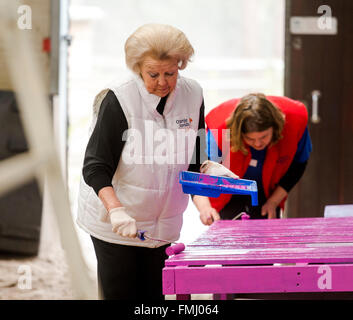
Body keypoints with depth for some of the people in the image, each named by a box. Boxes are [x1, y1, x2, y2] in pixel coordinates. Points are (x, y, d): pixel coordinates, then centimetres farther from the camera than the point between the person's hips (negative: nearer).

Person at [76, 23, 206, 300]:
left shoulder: (192, 95, -3)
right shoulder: (119, 100, -19)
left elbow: (194, 161, 12)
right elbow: (95, 168, -21)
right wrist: (116, 210, -36)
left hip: (163, 223, 4)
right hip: (115, 222, -4)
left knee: (153, 296, 7)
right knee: (119, 295, -2)